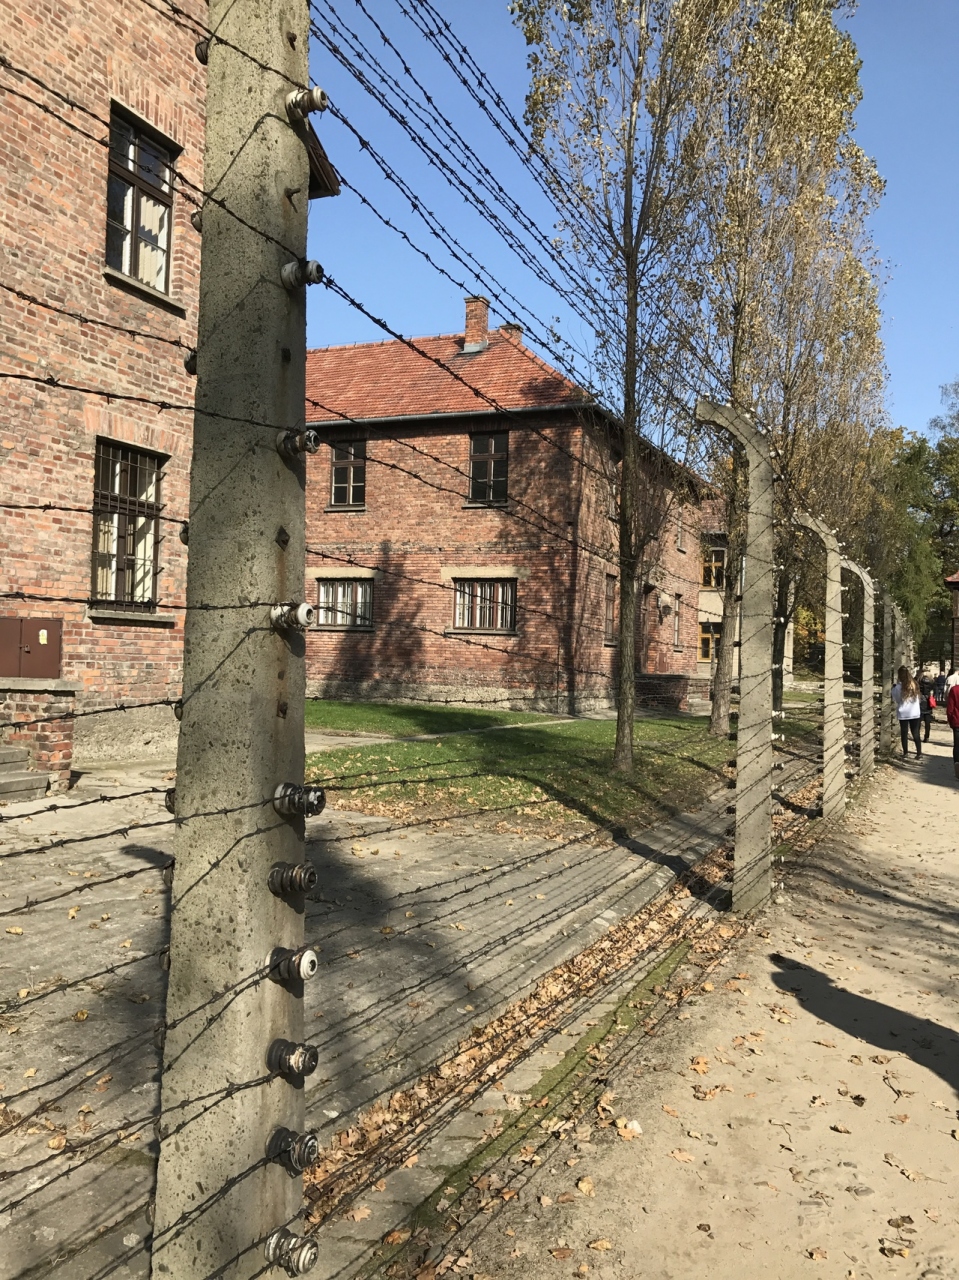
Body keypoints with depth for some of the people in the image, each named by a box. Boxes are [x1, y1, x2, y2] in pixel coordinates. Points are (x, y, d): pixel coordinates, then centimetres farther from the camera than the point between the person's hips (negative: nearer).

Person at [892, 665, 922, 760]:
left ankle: (905, 753, 8)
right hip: (915, 713, 3)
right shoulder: (914, 685, 1)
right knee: (916, 733, 9)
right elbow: (917, 698, 12)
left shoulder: (898, 687, -12)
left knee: (904, 733, 6)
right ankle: (919, 753, 7)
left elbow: (896, 699, -1)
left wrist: (893, 688, 9)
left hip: (903, 714, -3)